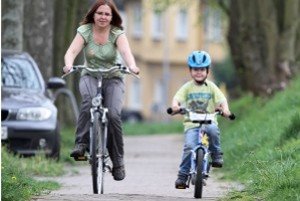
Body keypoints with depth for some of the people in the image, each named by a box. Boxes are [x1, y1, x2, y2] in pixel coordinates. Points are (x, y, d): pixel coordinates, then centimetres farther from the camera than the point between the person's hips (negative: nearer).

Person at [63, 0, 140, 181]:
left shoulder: (117, 33, -8)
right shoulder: (85, 31, -7)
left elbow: (126, 51, -27)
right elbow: (72, 51, -21)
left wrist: (132, 66, -49)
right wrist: (69, 65, -44)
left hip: (113, 79, 0)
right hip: (90, 76, 0)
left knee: (114, 115, -22)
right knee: (89, 100, -35)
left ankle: (118, 162, -8)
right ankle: (81, 143, -32)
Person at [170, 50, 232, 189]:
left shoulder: (211, 87, 10)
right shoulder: (187, 87, 8)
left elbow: (222, 100, 1)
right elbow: (177, 98, -6)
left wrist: (225, 109, -21)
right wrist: (175, 106, -29)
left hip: (208, 121, 0)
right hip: (191, 124, 0)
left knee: (213, 129, -35)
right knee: (189, 146, -23)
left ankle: (216, 155, -13)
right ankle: (182, 175, -12)